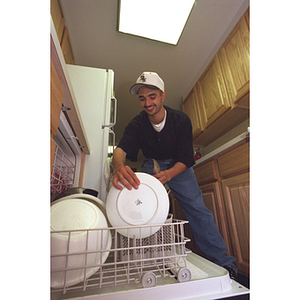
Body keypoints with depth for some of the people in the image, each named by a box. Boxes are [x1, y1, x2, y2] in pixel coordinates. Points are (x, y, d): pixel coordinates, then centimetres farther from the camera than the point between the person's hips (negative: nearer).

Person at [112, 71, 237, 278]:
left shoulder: (181, 120, -19)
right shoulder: (137, 125, -17)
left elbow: (186, 159, -20)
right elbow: (121, 149, -33)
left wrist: (168, 174, -41)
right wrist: (119, 166, -58)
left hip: (177, 166, -1)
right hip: (152, 165, 2)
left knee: (197, 208, -10)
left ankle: (222, 263, 5)